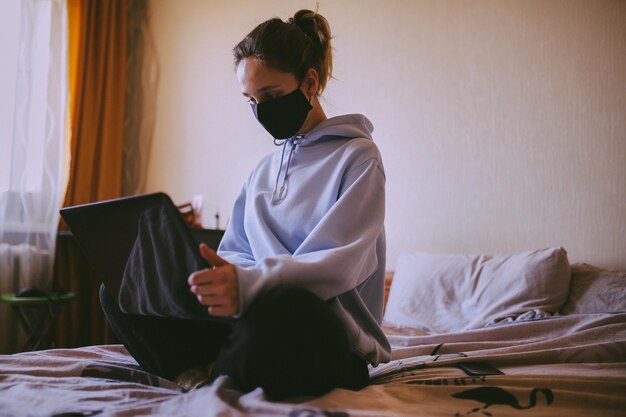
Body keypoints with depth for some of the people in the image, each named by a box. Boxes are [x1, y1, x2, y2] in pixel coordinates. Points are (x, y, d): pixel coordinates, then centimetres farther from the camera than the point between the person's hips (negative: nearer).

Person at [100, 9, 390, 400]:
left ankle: (205, 376, -13)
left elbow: (338, 264, -19)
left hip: (332, 338, -5)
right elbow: (235, 254, 13)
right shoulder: (264, 170, 18)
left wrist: (249, 283, -38)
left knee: (281, 309, -41)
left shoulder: (357, 156, -4)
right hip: (259, 314, 6)